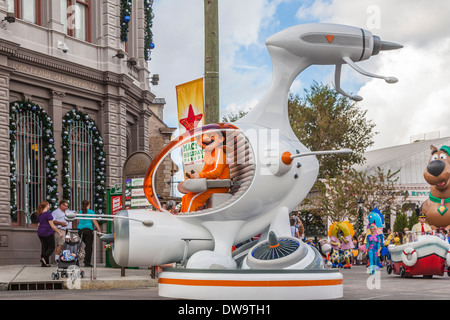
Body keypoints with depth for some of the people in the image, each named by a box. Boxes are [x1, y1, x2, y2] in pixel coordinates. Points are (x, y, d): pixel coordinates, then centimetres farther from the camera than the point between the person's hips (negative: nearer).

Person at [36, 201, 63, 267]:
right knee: (51, 247, 1)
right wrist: (59, 233, -11)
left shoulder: (39, 215, 12)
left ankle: (45, 263, 7)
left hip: (40, 233, 8)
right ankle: (44, 258, -18)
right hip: (48, 232, -8)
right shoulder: (48, 213, -12)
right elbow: (52, 225, -15)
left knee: (44, 247, 10)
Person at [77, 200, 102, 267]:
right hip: (88, 229, -5)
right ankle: (87, 262, -7)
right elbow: (95, 222, -1)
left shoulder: (80, 212, 15)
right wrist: (99, 230, 2)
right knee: (89, 246, -3)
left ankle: (86, 260, 9)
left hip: (80, 230, 5)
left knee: (87, 245, 16)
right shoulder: (91, 212, 1)